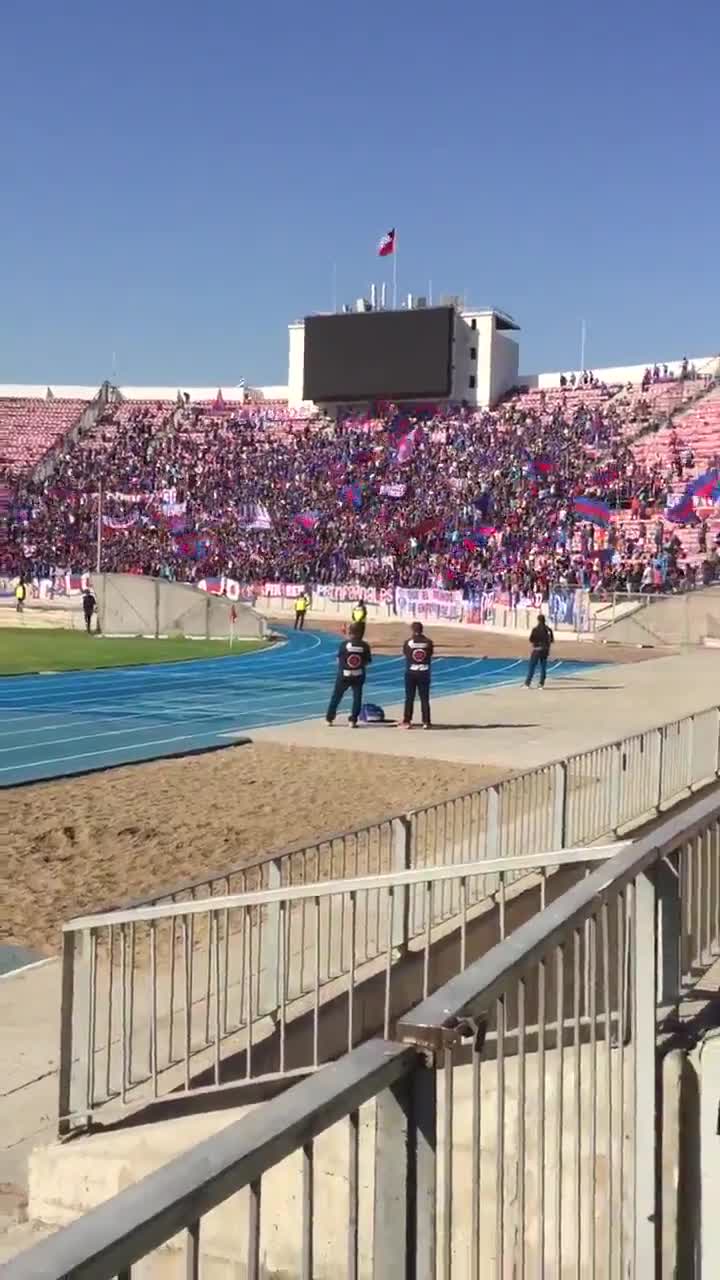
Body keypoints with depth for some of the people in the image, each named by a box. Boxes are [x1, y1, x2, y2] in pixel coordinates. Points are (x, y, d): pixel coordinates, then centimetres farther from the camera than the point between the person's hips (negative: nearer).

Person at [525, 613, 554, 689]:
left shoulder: (535, 629, -11)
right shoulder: (548, 630, 3)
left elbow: (532, 641, -10)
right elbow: (551, 641, 7)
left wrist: (531, 650, 1)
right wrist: (548, 650, 15)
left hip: (536, 650, -4)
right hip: (545, 651, 4)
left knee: (531, 667, 1)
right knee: (543, 667, 9)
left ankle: (527, 684, -1)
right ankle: (542, 684, 8)